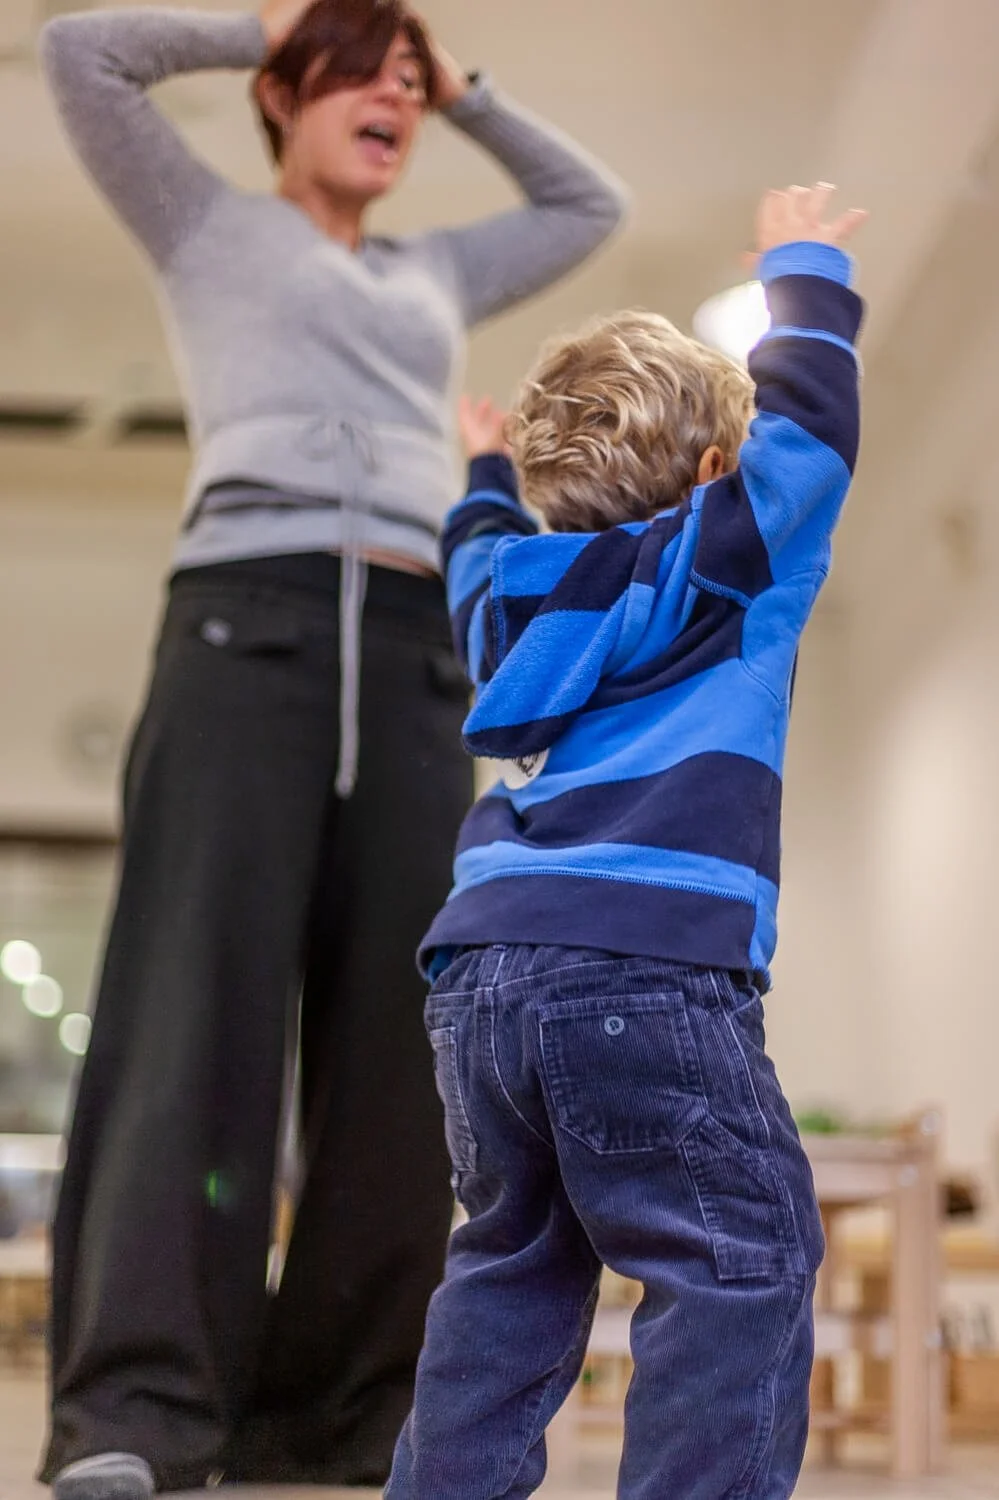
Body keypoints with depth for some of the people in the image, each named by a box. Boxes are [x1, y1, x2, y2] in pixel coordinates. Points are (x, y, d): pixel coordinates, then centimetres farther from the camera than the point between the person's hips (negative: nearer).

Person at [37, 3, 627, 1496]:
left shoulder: (439, 274, 31)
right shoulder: (212, 226, 20)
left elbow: (590, 204, 43)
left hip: (414, 647, 5)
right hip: (250, 618, -4)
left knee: (395, 1027, -4)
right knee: (199, 997, -16)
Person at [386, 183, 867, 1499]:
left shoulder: (518, 589, 22)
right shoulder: (729, 565, 4)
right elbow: (809, 420, 6)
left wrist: (488, 477, 62)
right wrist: (805, 270, 21)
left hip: (483, 977, 7)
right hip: (644, 969, -7)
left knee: (513, 1266, 18)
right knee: (744, 1262, -8)